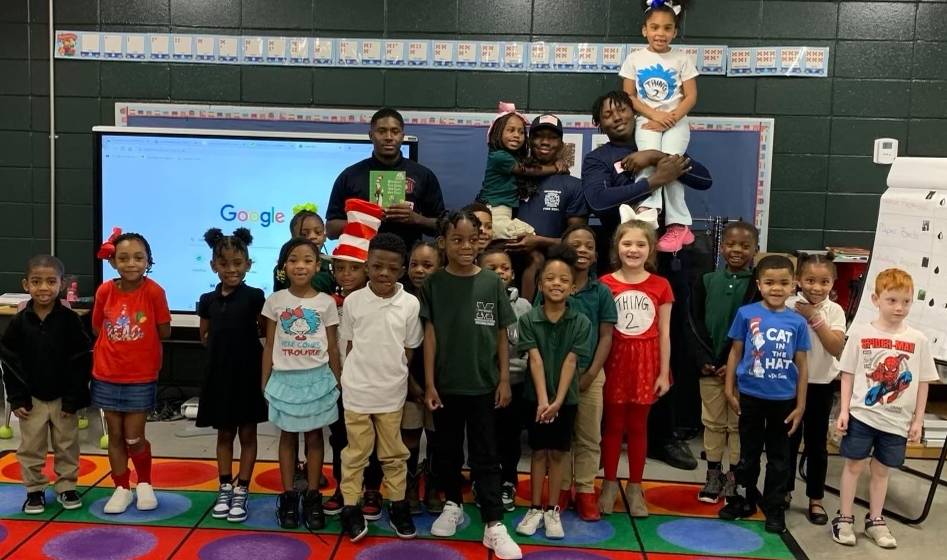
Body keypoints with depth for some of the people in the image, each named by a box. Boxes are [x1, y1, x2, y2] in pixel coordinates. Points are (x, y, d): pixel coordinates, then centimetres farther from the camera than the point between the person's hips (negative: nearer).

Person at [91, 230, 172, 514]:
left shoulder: (154, 291, -15)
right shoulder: (105, 290, -7)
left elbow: (164, 331, -6)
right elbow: (97, 328, 5)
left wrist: (137, 339, -2)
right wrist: (122, 340, -3)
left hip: (141, 377, -3)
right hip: (107, 375, 3)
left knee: (134, 439, 3)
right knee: (115, 435, 11)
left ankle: (145, 484, 27)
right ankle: (122, 488, 27)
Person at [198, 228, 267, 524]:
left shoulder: (255, 297, -10)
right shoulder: (208, 300, 1)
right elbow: (205, 336, 12)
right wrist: (225, 344, 2)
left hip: (248, 374, -3)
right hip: (219, 374, 3)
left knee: (247, 434, 7)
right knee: (224, 434, 14)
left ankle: (241, 492, 17)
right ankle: (225, 489, 25)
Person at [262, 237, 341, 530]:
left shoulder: (326, 303, -2)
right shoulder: (275, 301, -1)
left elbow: (332, 348, 3)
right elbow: (269, 345, 4)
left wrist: (338, 383, 2)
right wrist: (265, 383, 2)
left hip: (316, 378, 0)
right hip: (285, 378, 1)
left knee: (314, 436, 7)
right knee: (288, 436, 10)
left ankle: (313, 497, 17)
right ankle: (288, 497, 18)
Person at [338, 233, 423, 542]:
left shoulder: (410, 304, -7)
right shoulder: (353, 301, -7)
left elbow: (409, 351, 1)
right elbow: (350, 346, 4)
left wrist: (393, 376, 0)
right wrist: (354, 376, 2)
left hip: (392, 392, 1)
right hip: (357, 390, 0)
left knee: (394, 453, 14)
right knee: (356, 452, 11)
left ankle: (397, 505, 27)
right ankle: (351, 507, 22)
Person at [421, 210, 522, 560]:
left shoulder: (492, 283, -2)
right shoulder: (433, 284, -3)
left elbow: (501, 335, 2)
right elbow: (430, 335, -2)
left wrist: (504, 380, 0)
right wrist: (429, 383, -5)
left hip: (483, 384, -1)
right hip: (445, 384, 1)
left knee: (485, 454, 4)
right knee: (447, 450, 15)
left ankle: (494, 524, 8)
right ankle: (453, 505, 34)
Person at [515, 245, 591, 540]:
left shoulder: (581, 323, -7)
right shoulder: (528, 319, -8)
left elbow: (570, 363, -12)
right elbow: (535, 361, -14)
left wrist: (558, 401, -18)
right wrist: (542, 400, -20)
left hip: (566, 398, 0)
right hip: (537, 397, 0)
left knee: (557, 453, 9)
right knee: (539, 451, 9)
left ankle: (552, 510, 20)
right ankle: (535, 508, 20)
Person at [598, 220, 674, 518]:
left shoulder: (660, 286, 0)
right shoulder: (605, 284, -4)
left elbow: (663, 333, 2)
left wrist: (664, 372, 0)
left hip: (646, 362, 1)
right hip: (615, 360, -1)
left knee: (638, 426, 11)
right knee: (613, 425, 8)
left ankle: (635, 488, 22)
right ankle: (609, 485, 21)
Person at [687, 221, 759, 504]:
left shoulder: (759, 285, -5)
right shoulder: (706, 281, 3)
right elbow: (695, 323, 2)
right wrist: (703, 359, -8)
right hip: (709, 366, 2)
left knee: (738, 424, 8)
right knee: (712, 422, 11)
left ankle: (734, 477, 20)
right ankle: (713, 475, 23)